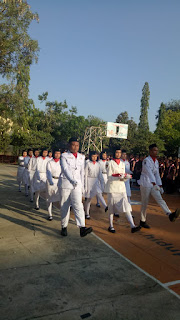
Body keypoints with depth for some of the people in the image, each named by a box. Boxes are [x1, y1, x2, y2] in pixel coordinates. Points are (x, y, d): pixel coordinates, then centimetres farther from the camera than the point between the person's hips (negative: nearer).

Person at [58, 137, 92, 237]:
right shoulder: (64, 156, -2)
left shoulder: (81, 157, 12)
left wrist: (82, 186, 14)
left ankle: (82, 228, -21)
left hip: (77, 184, 2)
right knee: (65, 206, 5)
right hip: (65, 183, -2)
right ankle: (64, 227, 19)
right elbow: (65, 169, -17)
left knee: (78, 205, -12)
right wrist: (72, 180, -32)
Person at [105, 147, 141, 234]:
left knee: (126, 205, -7)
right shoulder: (111, 163, -2)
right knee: (111, 207, 3)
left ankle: (133, 226, -13)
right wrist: (119, 177, -22)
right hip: (112, 187, -4)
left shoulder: (122, 163, 14)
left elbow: (123, 175, 14)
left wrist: (125, 176, -9)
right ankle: (111, 226, 17)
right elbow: (109, 176, -8)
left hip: (121, 187, 4)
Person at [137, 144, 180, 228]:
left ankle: (170, 215, -24)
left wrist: (160, 185, 9)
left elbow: (157, 174, 14)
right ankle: (142, 221, 14)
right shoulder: (146, 160, -15)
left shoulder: (156, 161, 11)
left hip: (153, 184, 6)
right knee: (144, 203, 2)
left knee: (160, 199, -10)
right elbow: (149, 172, -28)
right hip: (145, 184, -6)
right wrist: (154, 183, -40)